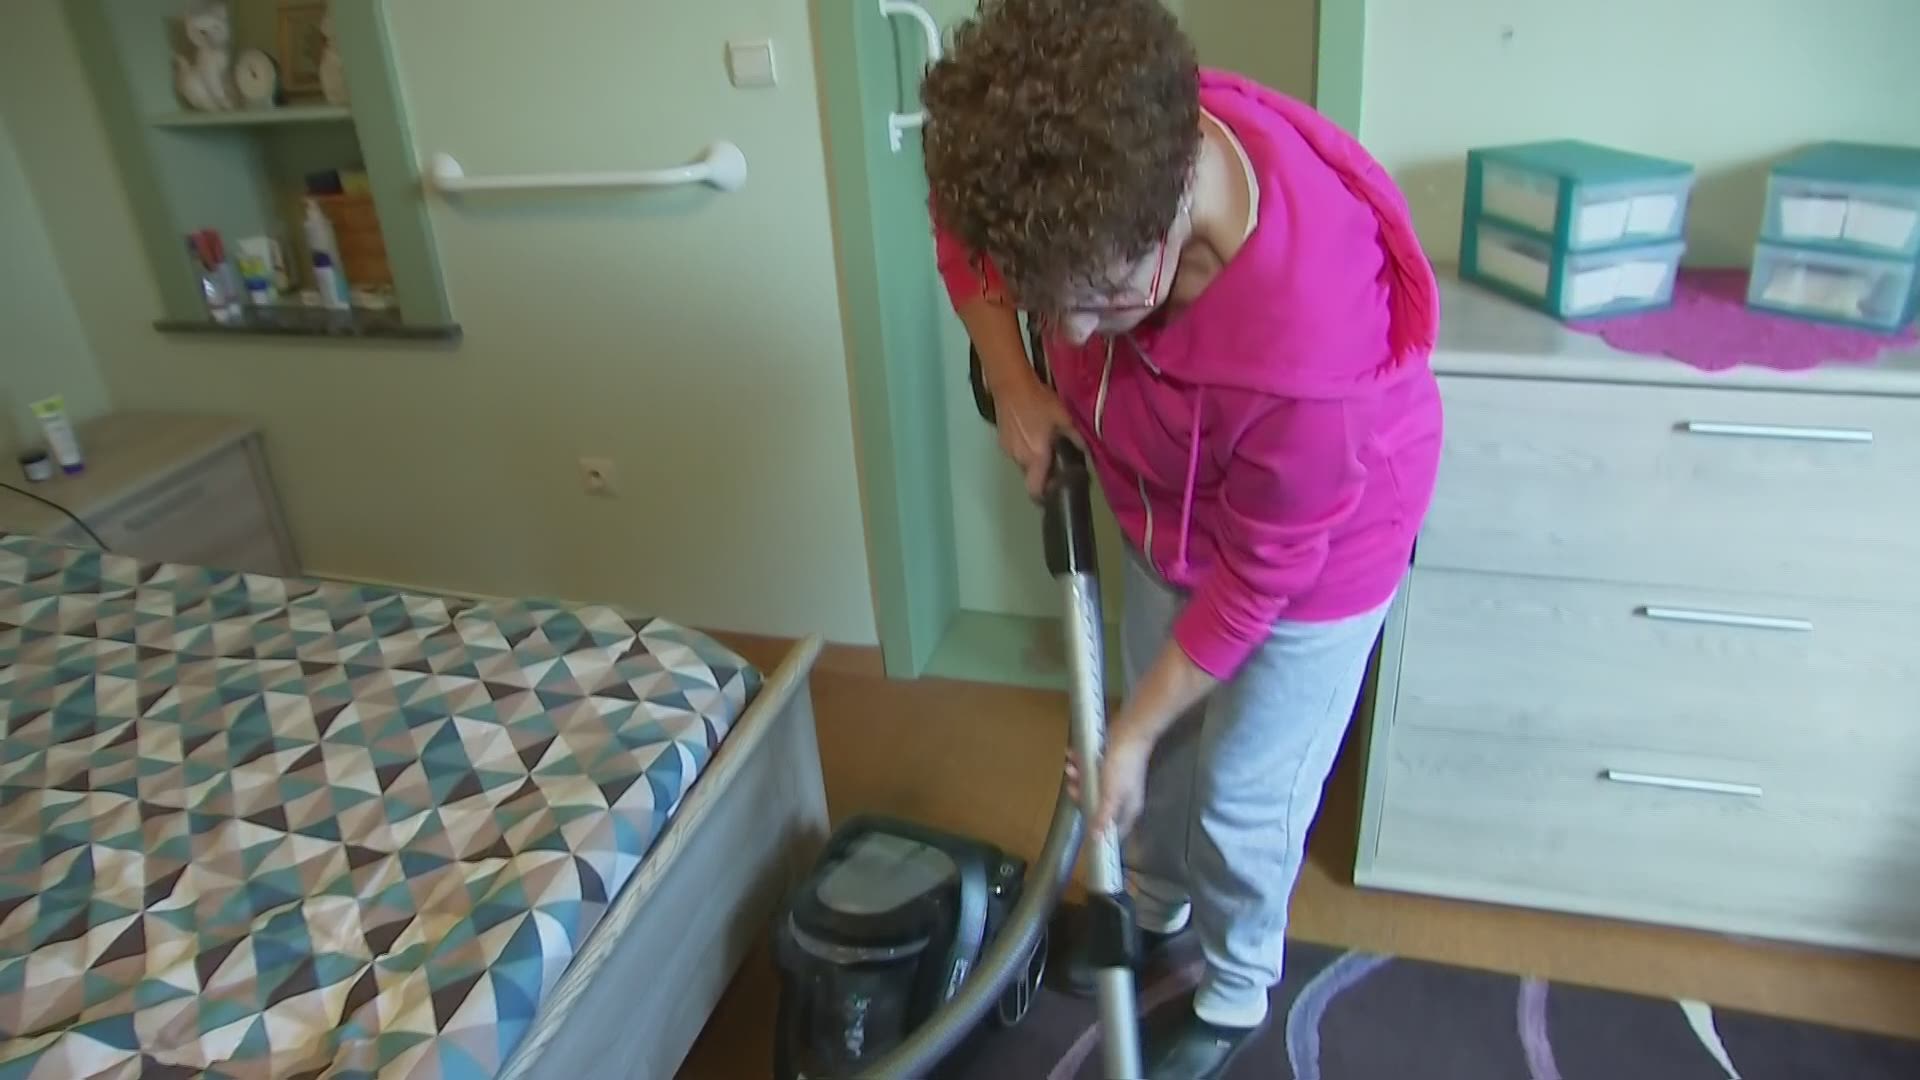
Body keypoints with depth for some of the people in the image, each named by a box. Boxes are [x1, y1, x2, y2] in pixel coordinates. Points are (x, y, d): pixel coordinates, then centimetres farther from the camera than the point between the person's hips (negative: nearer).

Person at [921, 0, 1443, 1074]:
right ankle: (1155, 907, 53)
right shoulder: (1080, 168, -28)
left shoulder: (1313, 337, -44)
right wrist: (1014, 383, -18)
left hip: (1320, 544, -5)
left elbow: (1258, 573, -28)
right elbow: (963, 233, -3)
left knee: (1242, 793, 11)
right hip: (1168, 510, 6)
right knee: (1167, 734, 24)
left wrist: (1130, 732, -17)